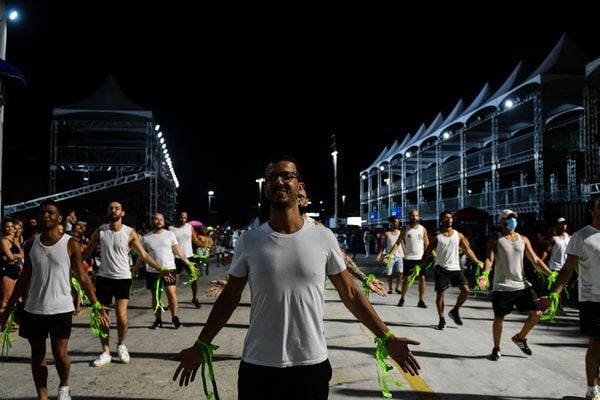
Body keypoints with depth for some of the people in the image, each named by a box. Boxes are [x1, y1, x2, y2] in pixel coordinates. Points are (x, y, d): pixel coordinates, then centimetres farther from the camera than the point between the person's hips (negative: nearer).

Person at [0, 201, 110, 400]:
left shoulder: (70, 244, -7)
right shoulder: (31, 245, 4)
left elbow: (82, 277, -5)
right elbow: (24, 279, 12)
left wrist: (96, 305, -12)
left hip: (61, 308, -4)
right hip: (33, 309, 4)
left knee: (60, 354, -5)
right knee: (37, 354, 10)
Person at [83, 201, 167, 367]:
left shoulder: (130, 233, -6)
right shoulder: (100, 231, 0)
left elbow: (144, 255, -4)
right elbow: (87, 252, 5)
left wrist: (160, 270, -12)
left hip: (122, 278, -2)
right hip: (103, 277, 2)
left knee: (122, 316, -11)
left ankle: (121, 345, 17)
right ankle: (105, 353, 21)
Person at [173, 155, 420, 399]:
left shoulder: (324, 238, -4)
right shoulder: (249, 240, -2)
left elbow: (350, 293, 3)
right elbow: (230, 297, 5)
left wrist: (387, 338, 0)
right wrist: (201, 346, 3)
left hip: (312, 365, 0)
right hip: (258, 366, 1)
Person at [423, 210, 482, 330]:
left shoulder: (459, 235, 7)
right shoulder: (437, 237, -1)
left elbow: (467, 250, 10)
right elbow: (427, 254, 1)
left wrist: (478, 262, 2)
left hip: (455, 268, 3)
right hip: (441, 268, -2)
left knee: (465, 290, -8)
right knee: (440, 293, -1)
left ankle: (455, 311, 14)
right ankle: (442, 319, 13)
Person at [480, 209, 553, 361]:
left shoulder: (523, 239, 10)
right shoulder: (495, 240, -3)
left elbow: (536, 261, 10)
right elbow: (489, 259, -15)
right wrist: (485, 275, -34)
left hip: (522, 285, 4)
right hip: (502, 287, -4)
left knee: (537, 313, 0)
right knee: (499, 318, 3)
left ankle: (520, 337, 25)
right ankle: (496, 348, 23)